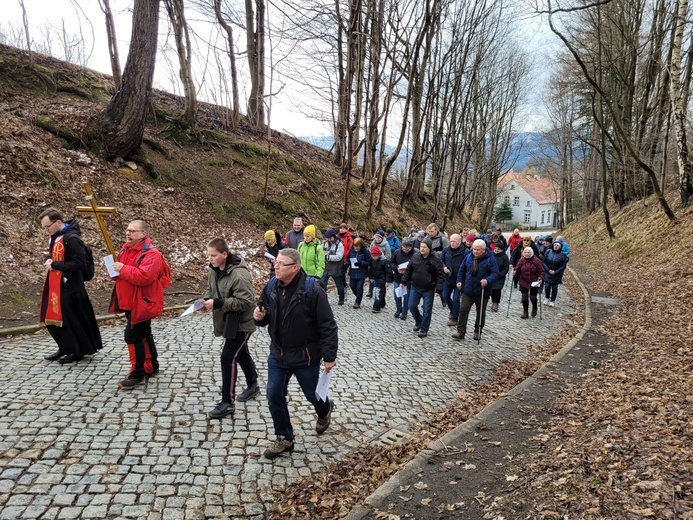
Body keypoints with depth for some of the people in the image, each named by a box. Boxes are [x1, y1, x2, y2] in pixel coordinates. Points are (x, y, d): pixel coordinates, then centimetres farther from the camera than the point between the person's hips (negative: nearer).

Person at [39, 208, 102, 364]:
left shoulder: (71, 238, -21)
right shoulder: (54, 237, 8)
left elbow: (79, 264, -24)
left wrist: (54, 265, -19)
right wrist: (49, 261, 0)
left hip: (70, 287, -10)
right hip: (55, 285, 10)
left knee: (71, 320, 0)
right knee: (52, 319, 15)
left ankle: (78, 351, 16)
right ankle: (65, 348, 29)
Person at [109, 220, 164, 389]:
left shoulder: (150, 253, -20)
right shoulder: (126, 249, 9)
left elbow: (144, 276, -32)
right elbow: (125, 272, 22)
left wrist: (123, 269, -24)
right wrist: (116, 270, -1)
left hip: (142, 303, -10)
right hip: (129, 301, 10)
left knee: (133, 336, -9)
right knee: (143, 334, 18)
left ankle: (137, 373, 3)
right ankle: (151, 366, 31)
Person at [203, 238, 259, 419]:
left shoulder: (239, 275, -28)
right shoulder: (214, 269, 0)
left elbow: (245, 302, -30)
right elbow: (211, 288, 16)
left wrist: (217, 303, -33)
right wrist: (207, 298, -8)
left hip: (241, 323, -9)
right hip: (227, 321, 9)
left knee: (228, 358, -10)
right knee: (241, 354, 22)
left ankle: (227, 402, 2)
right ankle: (252, 385, 43)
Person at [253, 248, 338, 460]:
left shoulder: (312, 291, -23)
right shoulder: (271, 288, -5)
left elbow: (327, 326, -18)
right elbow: (265, 316, 11)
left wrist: (329, 356, -17)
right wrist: (259, 316, -14)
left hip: (305, 356, -5)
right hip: (278, 354, 5)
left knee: (312, 394, 15)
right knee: (274, 395, 6)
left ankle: (325, 409, 51)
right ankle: (284, 438, 26)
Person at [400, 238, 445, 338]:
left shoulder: (436, 260, -13)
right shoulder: (415, 257, -1)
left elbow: (440, 276, -13)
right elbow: (408, 271, 10)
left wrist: (438, 289, -20)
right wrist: (403, 282, 9)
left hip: (428, 289, -4)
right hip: (415, 287, 4)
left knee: (427, 310, 3)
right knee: (412, 306, 6)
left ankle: (424, 329, 17)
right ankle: (418, 321, 33)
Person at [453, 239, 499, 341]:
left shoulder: (490, 259, -9)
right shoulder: (468, 257, 2)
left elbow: (495, 273, -14)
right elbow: (461, 270, 14)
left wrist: (487, 280, -31)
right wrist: (459, 281, 3)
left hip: (482, 292, -2)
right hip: (468, 291, 2)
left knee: (481, 313, 12)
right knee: (463, 310, -5)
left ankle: (478, 332, 28)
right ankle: (461, 332, 1)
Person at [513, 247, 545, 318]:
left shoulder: (536, 261, -8)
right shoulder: (521, 260, -3)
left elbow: (541, 271, -4)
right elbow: (518, 269, -1)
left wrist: (541, 278, -19)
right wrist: (515, 273, -23)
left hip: (534, 283, -2)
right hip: (523, 282, 2)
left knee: (533, 297, 5)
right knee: (524, 297, -1)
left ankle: (534, 309, 37)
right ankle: (525, 313, 12)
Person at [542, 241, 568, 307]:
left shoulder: (562, 255, -8)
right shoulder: (548, 252, -4)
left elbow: (564, 266, -6)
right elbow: (543, 262, -1)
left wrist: (555, 272, -13)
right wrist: (548, 270, -12)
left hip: (557, 274, -1)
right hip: (548, 273, 1)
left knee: (554, 288, 7)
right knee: (547, 286, -4)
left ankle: (552, 301, 22)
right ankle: (547, 298, 21)